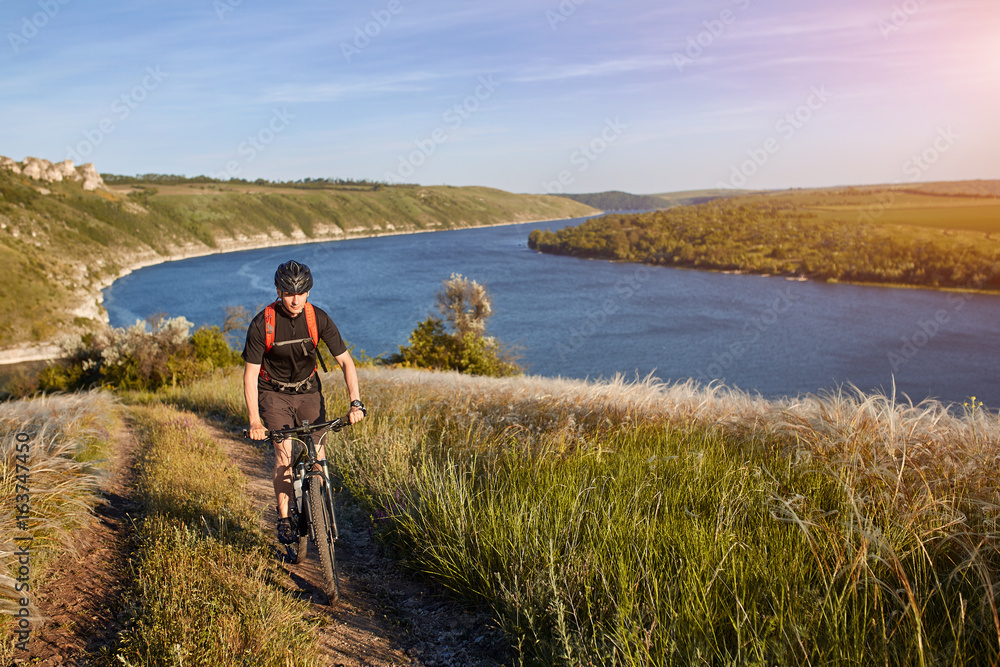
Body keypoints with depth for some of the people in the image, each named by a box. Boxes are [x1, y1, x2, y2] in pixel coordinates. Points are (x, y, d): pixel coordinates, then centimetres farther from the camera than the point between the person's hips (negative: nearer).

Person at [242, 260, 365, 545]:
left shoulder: (318, 318, -16)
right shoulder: (261, 324, -21)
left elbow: (345, 361, -12)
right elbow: (250, 374, -15)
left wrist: (356, 403, -23)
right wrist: (254, 421, -22)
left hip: (308, 390, 2)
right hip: (273, 392, -2)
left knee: (317, 451, -8)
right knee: (284, 450, -17)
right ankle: (284, 519, -4)